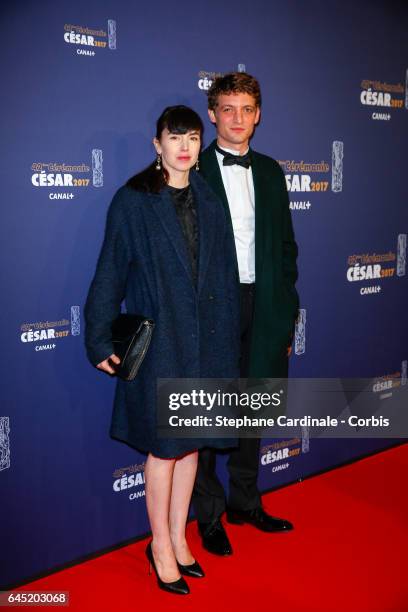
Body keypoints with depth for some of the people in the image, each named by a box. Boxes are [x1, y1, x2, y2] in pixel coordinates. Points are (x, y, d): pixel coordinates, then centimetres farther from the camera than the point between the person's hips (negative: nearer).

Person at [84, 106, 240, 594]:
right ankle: (161, 546, 23)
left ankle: (177, 538, 29)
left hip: (205, 339, 4)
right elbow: (110, 272, -5)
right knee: (164, 447, 5)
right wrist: (100, 340, -6)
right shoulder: (133, 201, -5)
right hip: (158, 340, -4)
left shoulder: (209, 202, 7)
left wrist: (226, 341, 4)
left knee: (191, 442, 12)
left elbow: (226, 273, 7)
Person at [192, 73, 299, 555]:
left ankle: (245, 502, 34)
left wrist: (287, 311, 7)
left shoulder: (270, 172, 10)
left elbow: (285, 245, 12)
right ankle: (209, 515, 23)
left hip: (261, 306, 5)